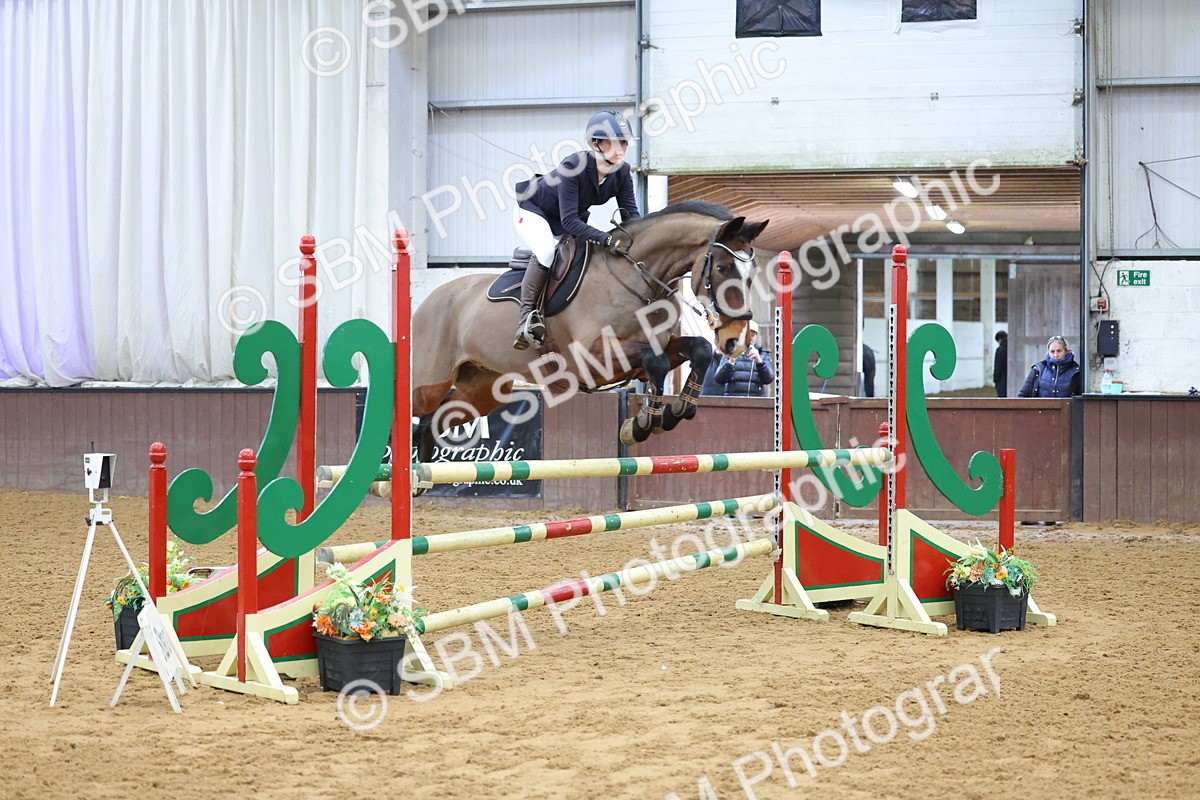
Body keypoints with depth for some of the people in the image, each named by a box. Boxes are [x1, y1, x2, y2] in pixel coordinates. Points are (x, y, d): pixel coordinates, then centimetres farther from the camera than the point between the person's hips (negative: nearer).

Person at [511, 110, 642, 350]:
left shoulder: (622, 172, -19)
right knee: (547, 252, -31)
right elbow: (569, 220, -41)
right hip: (533, 210, -8)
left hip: (573, 218, 8)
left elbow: (631, 212, -16)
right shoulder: (573, 166, -37)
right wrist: (606, 239, -50)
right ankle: (528, 315, -29)